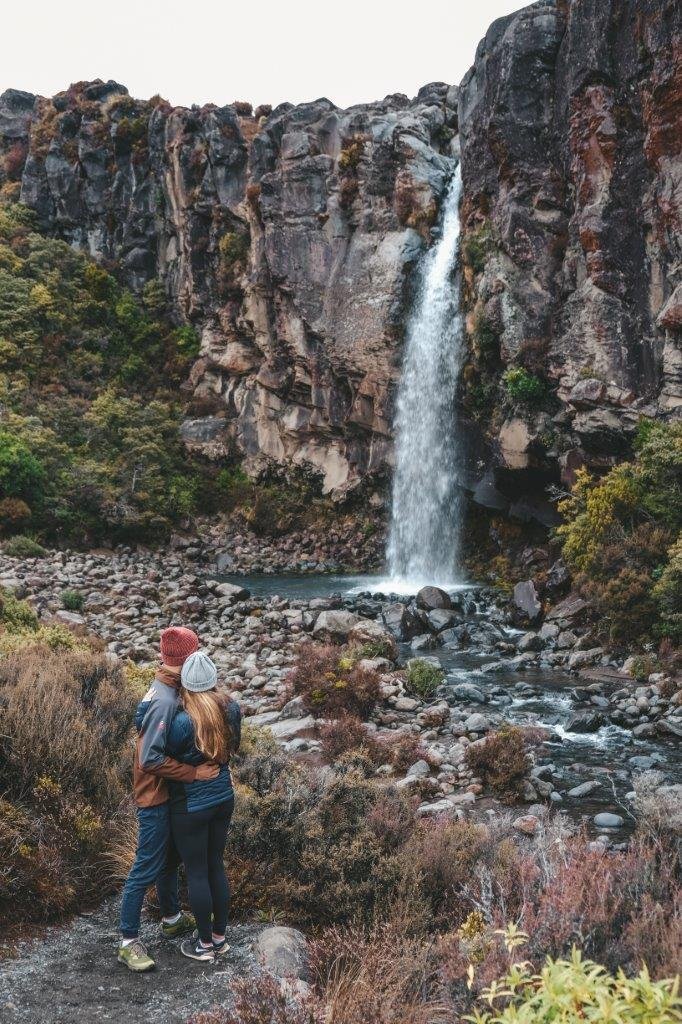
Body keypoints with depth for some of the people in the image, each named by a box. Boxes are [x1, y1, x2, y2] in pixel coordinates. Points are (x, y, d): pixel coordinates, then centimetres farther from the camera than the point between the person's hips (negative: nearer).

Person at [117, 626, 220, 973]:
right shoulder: (164, 701, -28)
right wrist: (193, 772, -25)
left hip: (167, 792, 10)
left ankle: (172, 919, 41)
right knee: (147, 869, 2)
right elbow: (150, 758, -30)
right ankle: (128, 942, 14)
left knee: (170, 859, 23)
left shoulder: (167, 690, 2)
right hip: (155, 796, -10)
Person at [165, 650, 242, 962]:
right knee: (216, 866, 19)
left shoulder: (183, 722, -26)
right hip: (223, 798, 6)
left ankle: (205, 944, 24)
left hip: (191, 806, -6)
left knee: (196, 872, 10)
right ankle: (220, 936, 31)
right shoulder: (232, 709, -8)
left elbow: (168, 757, -10)